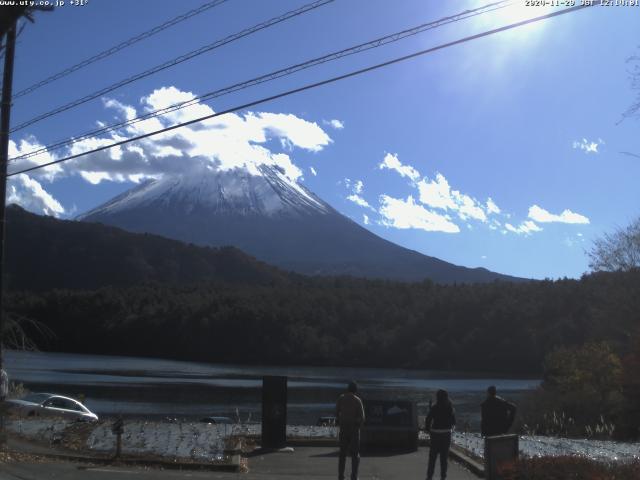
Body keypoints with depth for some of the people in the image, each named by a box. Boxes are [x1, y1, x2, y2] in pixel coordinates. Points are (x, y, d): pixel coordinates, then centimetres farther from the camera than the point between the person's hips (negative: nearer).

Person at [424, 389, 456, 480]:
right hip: (446, 434, 2)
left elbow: (428, 421, -9)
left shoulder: (434, 408, -10)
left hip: (435, 434, -2)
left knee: (432, 456, 8)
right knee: (444, 456, 12)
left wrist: (428, 430, 8)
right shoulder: (451, 408, -2)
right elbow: (454, 422, 6)